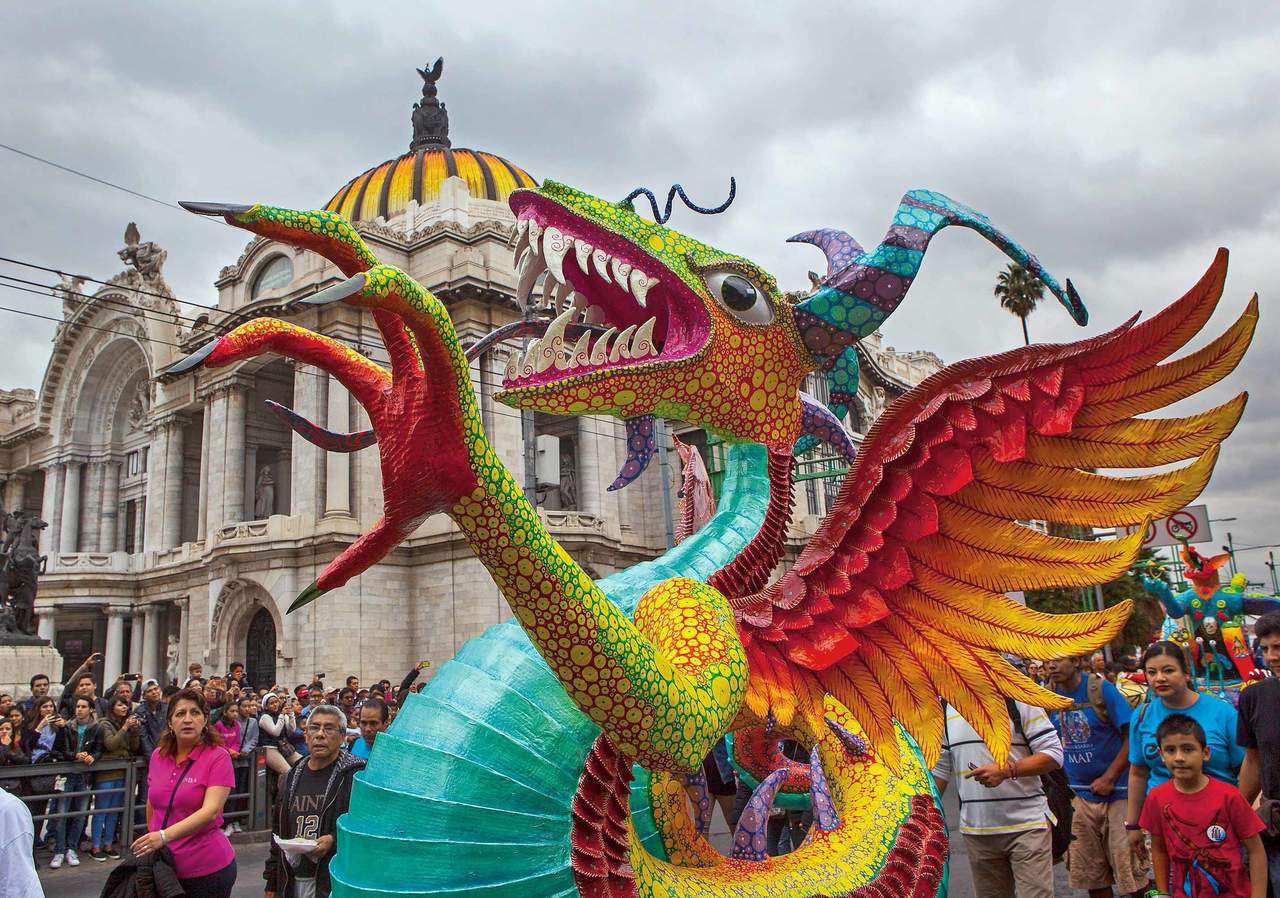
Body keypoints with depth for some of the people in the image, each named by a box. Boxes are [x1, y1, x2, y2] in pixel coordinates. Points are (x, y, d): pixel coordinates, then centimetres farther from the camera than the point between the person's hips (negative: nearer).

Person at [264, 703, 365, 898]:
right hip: (292, 880, 5)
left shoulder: (355, 776, -9)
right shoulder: (292, 779, 11)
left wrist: (334, 840, -27)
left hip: (336, 882, -5)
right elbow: (278, 833, 16)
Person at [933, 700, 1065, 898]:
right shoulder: (946, 710, 7)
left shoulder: (1017, 700, -6)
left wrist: (1006, 770, -20)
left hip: (1027, 825, -4)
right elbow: (939, 769, 13)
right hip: (975, 830, 4)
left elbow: (1054, 754, -9)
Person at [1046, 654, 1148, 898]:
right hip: (1077, 795, 5)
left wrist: (1108, 779, -14)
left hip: (1116, 790, -4)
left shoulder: (1101, 689, -13)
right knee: (1090, 874, 13)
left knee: (1130, 870, -2)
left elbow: (1131, 738, -12)